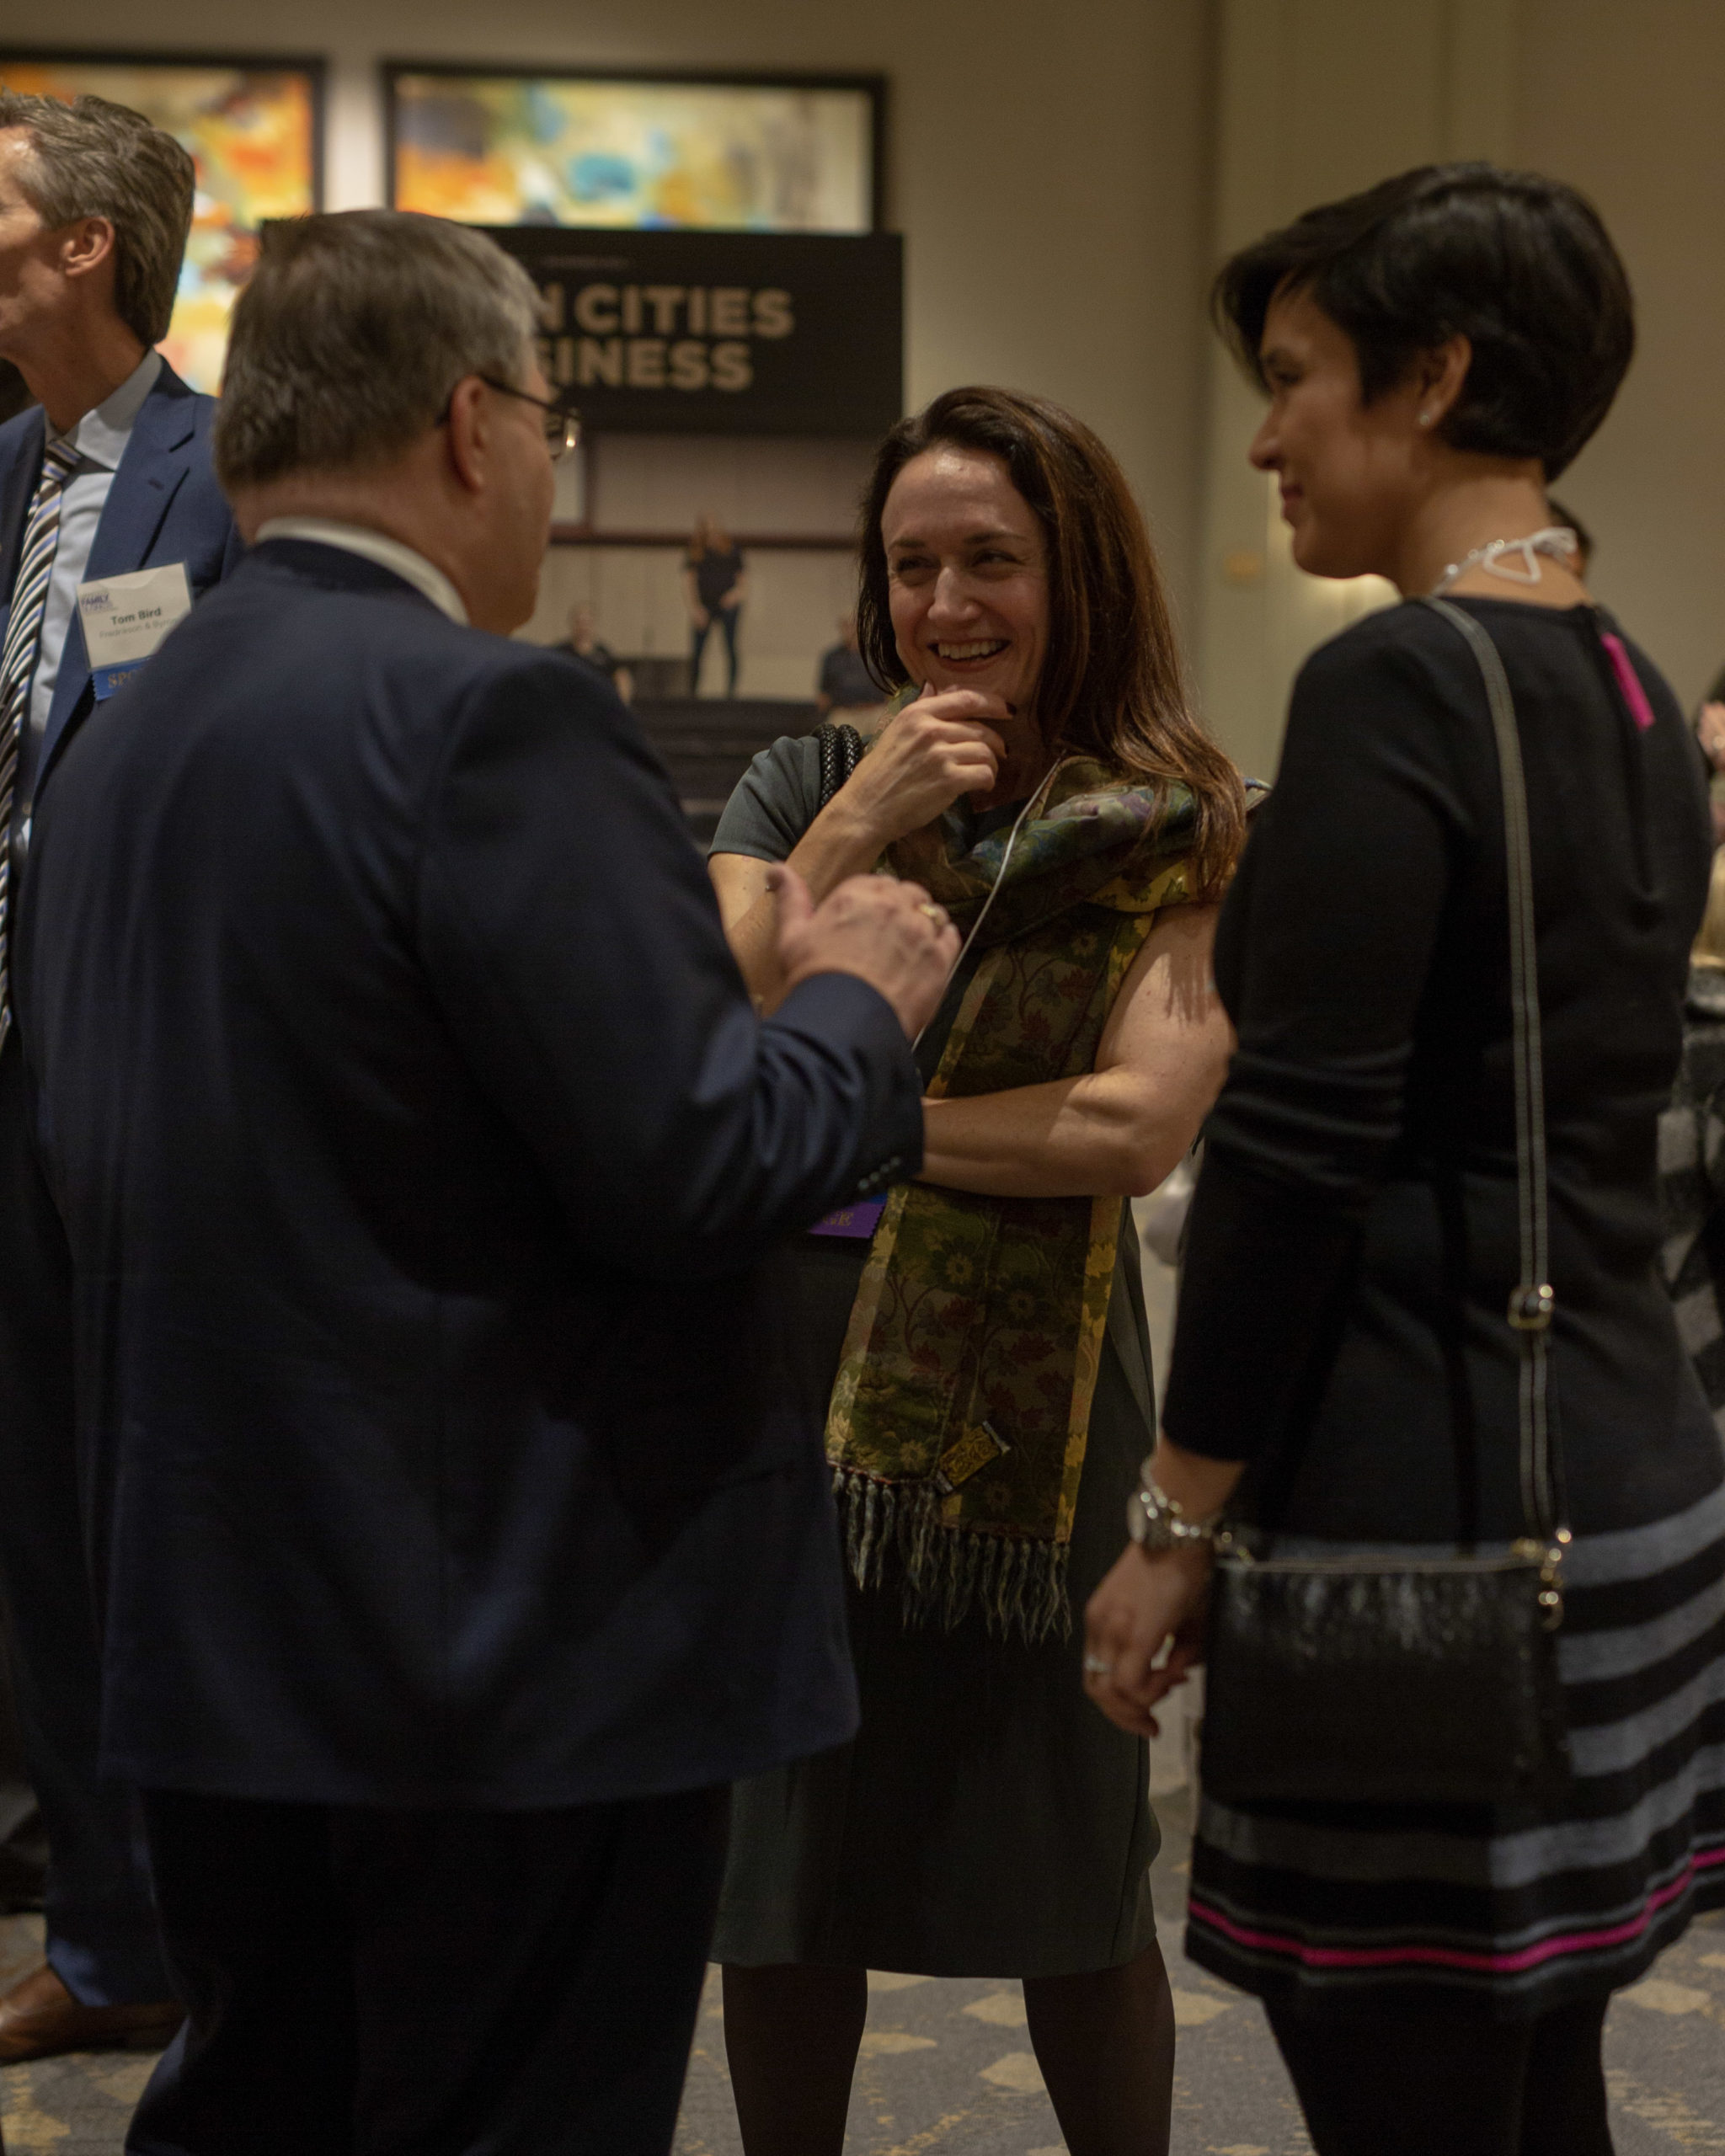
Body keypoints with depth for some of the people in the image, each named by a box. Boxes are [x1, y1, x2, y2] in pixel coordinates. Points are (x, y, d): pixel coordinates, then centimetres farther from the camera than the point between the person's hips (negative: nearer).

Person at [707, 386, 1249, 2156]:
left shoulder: (1170, 830, -2)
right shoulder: (806, 782, 6)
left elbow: (1139, 1123, -15)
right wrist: (852, 833, -15)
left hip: (1019, 1403, -2)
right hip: (781, 1367, 3)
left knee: (1068, 1883, 12)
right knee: (780, 1874, 13)